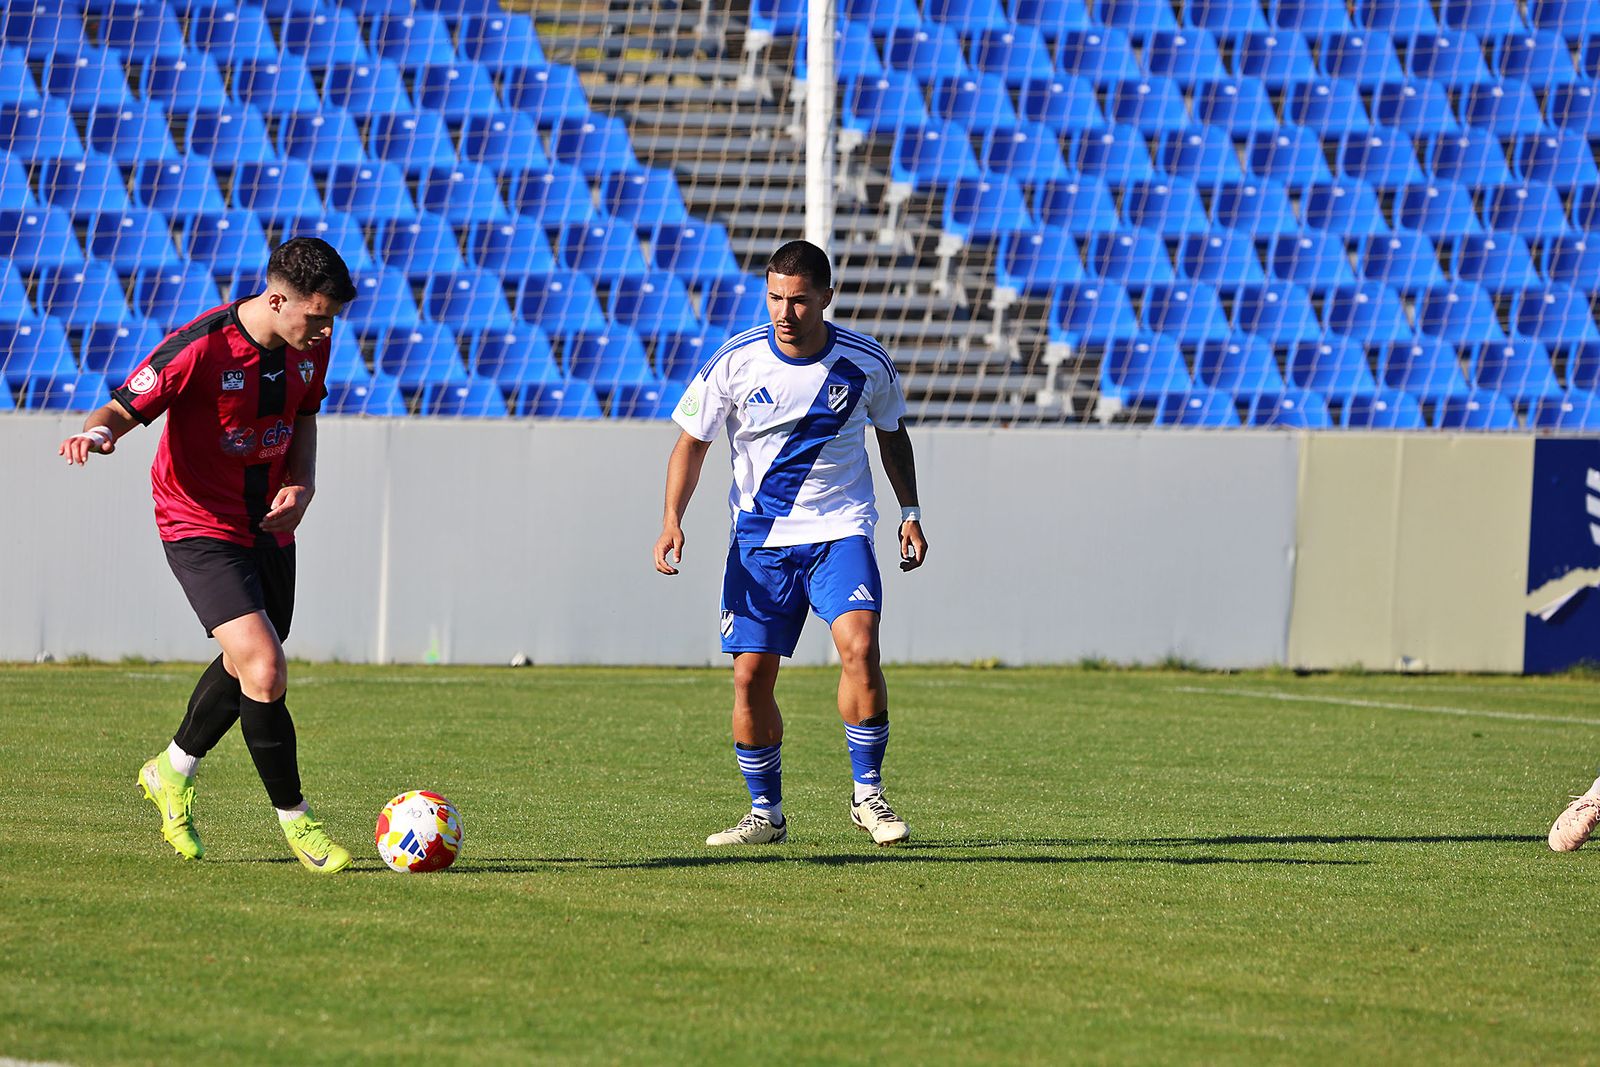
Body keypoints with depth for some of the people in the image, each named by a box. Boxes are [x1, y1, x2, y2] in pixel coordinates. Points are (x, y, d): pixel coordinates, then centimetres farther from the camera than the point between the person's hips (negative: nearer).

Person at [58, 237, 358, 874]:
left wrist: (302, 484, -1)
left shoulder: (309, 346, -3)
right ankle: (294, 819, -3)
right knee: (265, 675, -20)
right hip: (202, 528, -7)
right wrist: (98, 433, -43)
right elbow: (126, 408, -19)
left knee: (244, 667, 23)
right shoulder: (202, 347, -25)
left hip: (269, 526, 7)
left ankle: (172, 772, 49)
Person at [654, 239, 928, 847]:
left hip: (840, 531, -1)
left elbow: (892, 433, 14)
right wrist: (672, 518, -11)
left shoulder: (866, 363, -5)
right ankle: (766, 814, 13)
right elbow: (692, 443, 2)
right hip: (759, 539, 1)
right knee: (750, 676, -4)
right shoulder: (736, 362, -8)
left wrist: (909, 512, 7)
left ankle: (867, 793, -9)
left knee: (858, 646, -23)